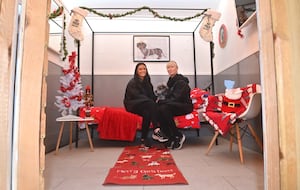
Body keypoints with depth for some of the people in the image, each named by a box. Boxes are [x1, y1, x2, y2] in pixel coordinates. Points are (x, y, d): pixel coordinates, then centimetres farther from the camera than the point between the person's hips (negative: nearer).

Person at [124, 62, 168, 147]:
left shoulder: (147, 81, 15)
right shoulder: (132, 83, -6)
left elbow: (151, 95, 11)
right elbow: (137, 96, -18)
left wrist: (157, 100, -13)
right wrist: (153, 102, -29)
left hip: (144, 105, 5)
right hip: (132, 105, -5)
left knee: (147, 113, -33)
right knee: (151, 103, -33)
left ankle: (143, 139, -27)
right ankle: (156, 130, -37)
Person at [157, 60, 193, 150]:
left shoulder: (181, 81, -12)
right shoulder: (171, 81, 13)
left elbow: (176, 98, -21)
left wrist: (161, 101, -21)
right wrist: (160, 101, -6)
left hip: (185, 106, -7)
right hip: (174, 105, 7)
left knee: (164, 108, -32)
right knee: (157, 110, -22)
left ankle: (179, 136, -19)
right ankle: (171, 137, -13)